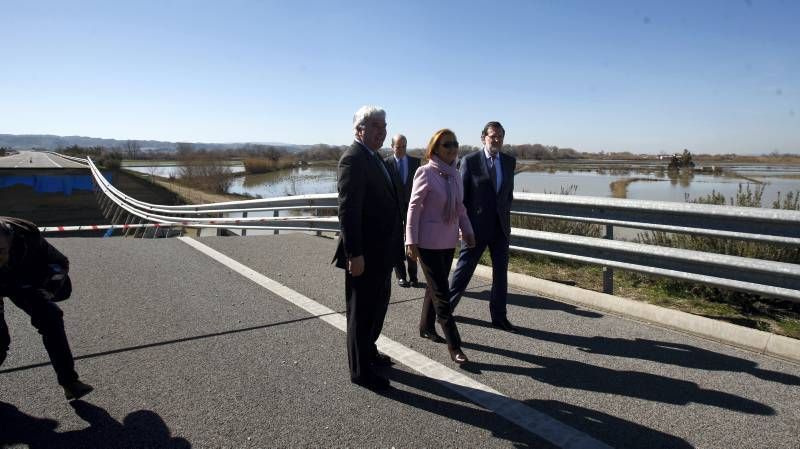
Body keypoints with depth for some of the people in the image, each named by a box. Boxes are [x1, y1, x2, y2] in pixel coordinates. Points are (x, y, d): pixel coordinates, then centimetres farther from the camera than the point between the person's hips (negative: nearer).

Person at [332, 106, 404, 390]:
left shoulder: (375, 158, 13)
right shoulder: (353, 159, -17)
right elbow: (347, 210, -23)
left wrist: (394, 244, 19)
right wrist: (354, 254, -26)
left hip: (381, 251, 10)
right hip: (365, 254, -10)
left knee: (378, 304, 23)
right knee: (362, 311, 5)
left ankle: (368, 351, 42)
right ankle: (360, 370, 21)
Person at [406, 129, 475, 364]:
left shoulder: (455, 174, 7)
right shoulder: (426, 173, -13)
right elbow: (414, 207, -12)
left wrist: (467, 231, 9)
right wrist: (411, 241, -14)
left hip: (449, 241, 7)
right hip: (429, 242, -7)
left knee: (435, 287, 18)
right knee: (442, 293, -3)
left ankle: (426, 328, 36)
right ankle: (454, 346, 4)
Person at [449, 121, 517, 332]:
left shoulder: (509, 161, 7)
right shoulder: (470, 161, -6)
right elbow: (461, 195, -5)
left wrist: (505, 215, 11)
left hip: (501, 226, 4)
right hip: (477, 227, -4)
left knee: (501, 272, 8)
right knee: (464, 269, 6)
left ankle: (499, 317, 20)